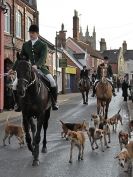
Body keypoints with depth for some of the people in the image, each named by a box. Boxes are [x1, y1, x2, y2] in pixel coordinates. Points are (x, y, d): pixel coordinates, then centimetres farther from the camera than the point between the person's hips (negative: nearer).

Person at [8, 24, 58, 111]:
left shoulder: (43, 45, -1)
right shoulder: (25, 45, 12)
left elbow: (43, 57, -16)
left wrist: (37, 65, -36)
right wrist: (13, 68, 12)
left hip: (40, 68, -3)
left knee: (52, 82, -26)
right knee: (15, 84, -11)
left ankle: (54, 102, -7)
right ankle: (19, 103, 7)